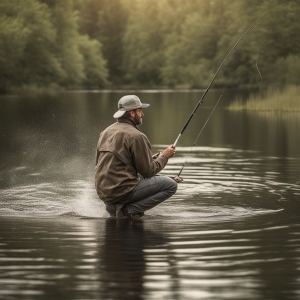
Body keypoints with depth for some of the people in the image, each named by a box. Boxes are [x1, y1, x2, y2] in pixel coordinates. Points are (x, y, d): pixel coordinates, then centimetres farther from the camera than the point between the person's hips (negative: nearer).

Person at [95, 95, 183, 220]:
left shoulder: (106, 132, 13)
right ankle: (128, 210, -10)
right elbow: (148, 171, -11)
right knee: (171, 185, -2)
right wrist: (164, 156, 9)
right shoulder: (136, 136, -12)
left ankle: (114, 207, 11)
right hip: (122, 190, -9)